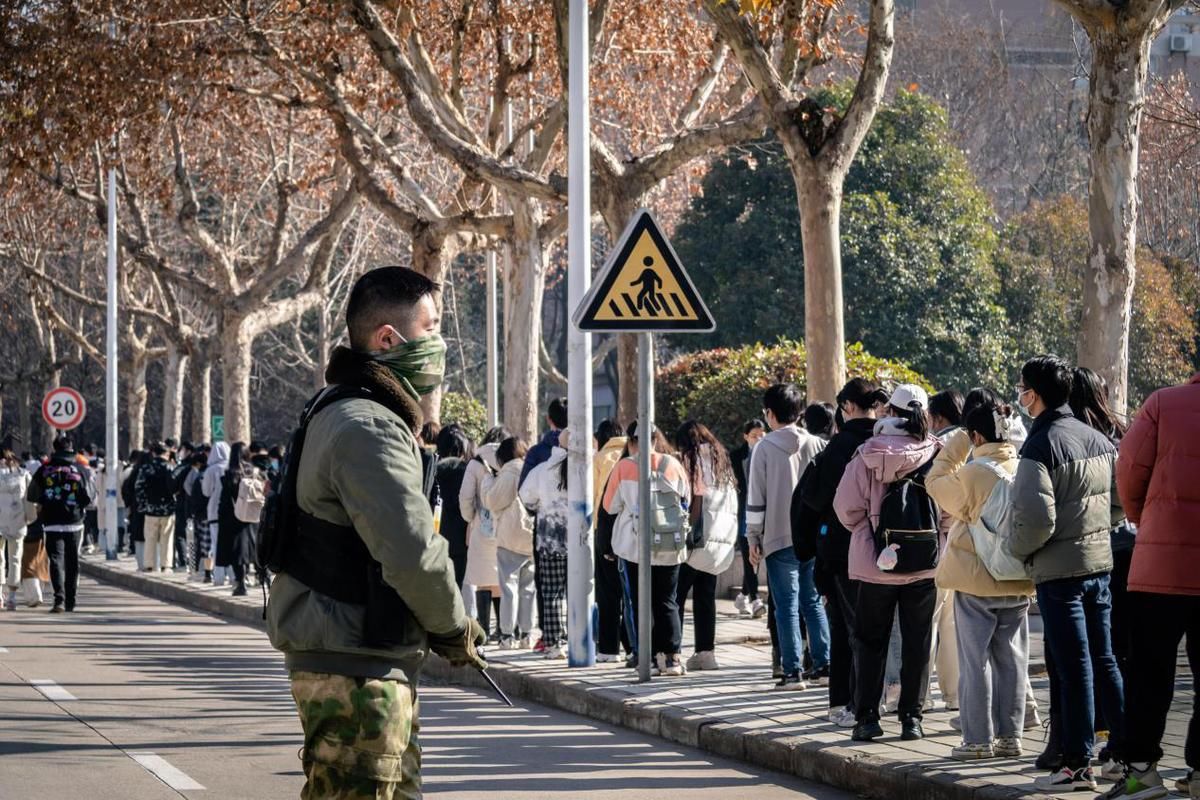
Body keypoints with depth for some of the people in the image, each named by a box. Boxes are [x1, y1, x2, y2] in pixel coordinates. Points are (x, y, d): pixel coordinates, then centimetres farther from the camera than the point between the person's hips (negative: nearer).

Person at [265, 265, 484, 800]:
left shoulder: (353, 417, 16)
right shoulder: (367, 428, -19)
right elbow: (413, 550, -24)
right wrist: (454, 628, -7)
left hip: (375, 664, 11)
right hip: (355, 670, -11)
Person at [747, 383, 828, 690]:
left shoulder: (765, 448, -6)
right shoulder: (817, 445, 4)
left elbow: (756, 498, -5)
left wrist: (753, 538, 3)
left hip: (779, 538, -4)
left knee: (787, 604, -1)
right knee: (813, 601, 13)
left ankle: (792, 671, -3)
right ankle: (823, 665, 10)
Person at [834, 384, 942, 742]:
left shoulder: (869, 455, -9)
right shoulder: (937, 454, -7)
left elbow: (846, 505, -8)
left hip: (875, 562, -1)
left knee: (870, 641, 10)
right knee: (917, 643, 9)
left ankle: (867, 716, 7)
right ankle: (911, 716, 9)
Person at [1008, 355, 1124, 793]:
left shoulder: (1040, 446, -16)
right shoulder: (1098, 438, 7)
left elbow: (1036, 519, -21)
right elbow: (1120, 501, 11)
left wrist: (1018, 548, -3)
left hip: (1059, 570, -7)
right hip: (1100, 562, 7)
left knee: (1073, 667, -4)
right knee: (1103, 660, 15)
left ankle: (1077, 764, 0)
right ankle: (1125, 751, 19)